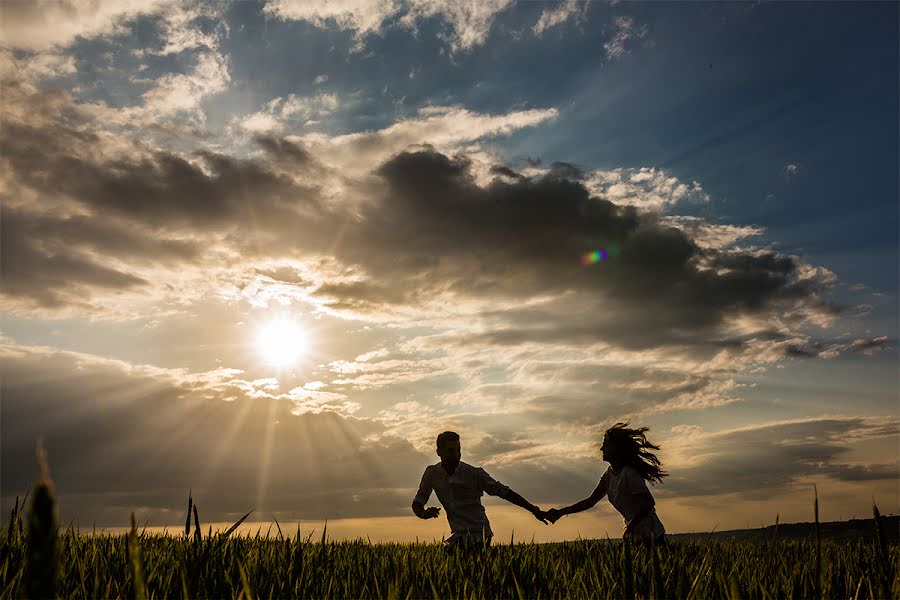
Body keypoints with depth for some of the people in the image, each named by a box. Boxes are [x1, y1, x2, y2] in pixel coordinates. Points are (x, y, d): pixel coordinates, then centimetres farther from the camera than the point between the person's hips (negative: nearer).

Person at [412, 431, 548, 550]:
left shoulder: (474, 474, -10)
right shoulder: (432, 473, -1)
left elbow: (504, 492, -6)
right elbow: (417, 502, 3)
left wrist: (534, 510, -10)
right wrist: (424, 513, -22)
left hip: (479, 536, -4)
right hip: (458, 536, 4)